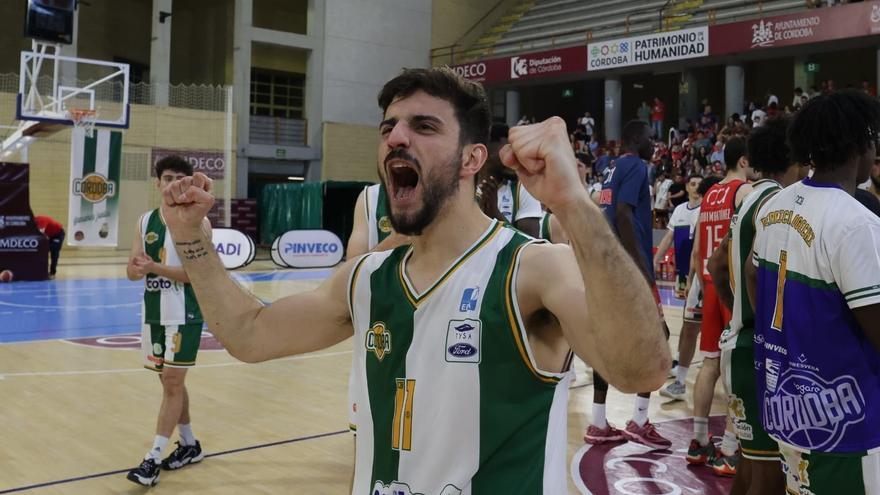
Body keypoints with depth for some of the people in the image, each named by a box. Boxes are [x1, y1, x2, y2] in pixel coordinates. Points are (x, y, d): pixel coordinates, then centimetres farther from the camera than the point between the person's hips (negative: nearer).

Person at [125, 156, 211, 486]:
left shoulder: (197, 221, -8)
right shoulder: (146, 221, 8)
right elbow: (132, 272, 5)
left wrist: (156, 267, -27)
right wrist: (139, 267, -18)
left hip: (184, 314, -6)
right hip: (154, 312, 6)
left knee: (172, 383, -4)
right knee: (171, 381, 14)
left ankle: (154, 458, 0)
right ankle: (189, 445, 28)